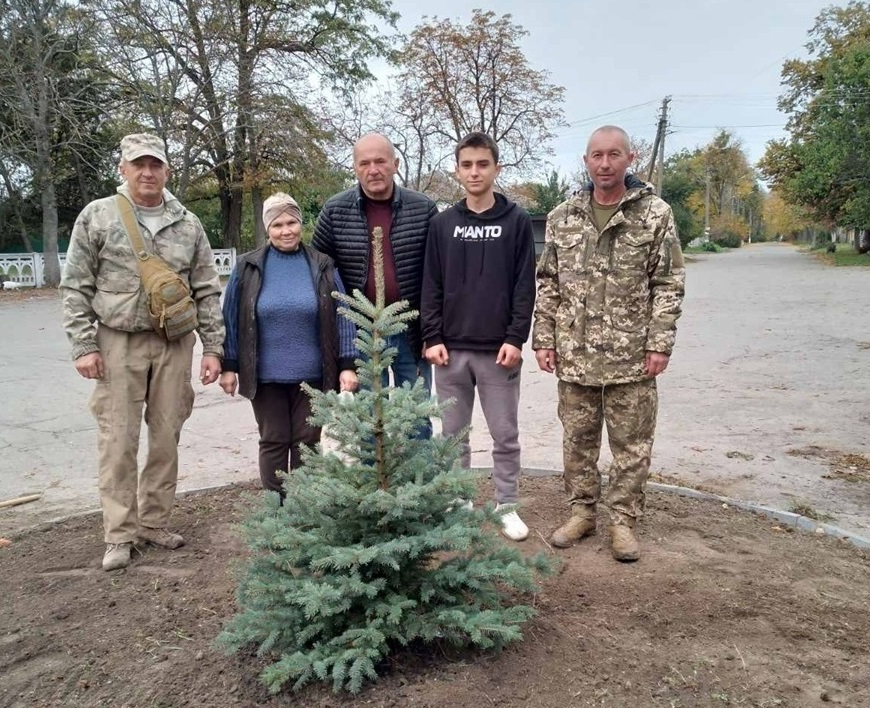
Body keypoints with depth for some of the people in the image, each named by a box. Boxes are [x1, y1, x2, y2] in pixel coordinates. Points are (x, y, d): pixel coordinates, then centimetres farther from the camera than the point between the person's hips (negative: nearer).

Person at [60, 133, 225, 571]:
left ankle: (154, 523, 22)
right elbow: (75, 287, 1)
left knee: (166, 437, 7)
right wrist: (83, 346, -6)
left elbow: (207, 291, 7)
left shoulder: (188, 224, 7)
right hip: (119, 342, -2)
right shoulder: (97, 216, 2)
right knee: (118, 440, 0)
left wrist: (212, 347, 2)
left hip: (175, 344, 2)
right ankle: (120, 535, 12)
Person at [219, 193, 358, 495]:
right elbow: (231, 318, 3)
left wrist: (347, 365, -6)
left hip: (311, 375, 0)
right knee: (273, 443, 9)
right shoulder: (248, 267, 0)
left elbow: (341, 317, -1)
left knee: (307, 443, 10)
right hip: (266, 376, 0)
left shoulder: (322, 266, 0)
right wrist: (229, 366, 0)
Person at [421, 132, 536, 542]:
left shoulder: (516, 222, 1)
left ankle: (508, 507, 21)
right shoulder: (442, 224, 7)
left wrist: (515, 338, -10)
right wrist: (432, 337, -4)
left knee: (505, 435, 7)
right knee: (453, 435, 11)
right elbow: (431, 286, 5)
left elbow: (525, 285, -3)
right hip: (451, 349, 2)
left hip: (498, 350, -2)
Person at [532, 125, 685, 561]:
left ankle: (623, 521, 22)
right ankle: (581, 512, 29)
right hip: (574, 355, 3)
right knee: (577, 439, 13)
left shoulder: (655, 214, -2)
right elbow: (548, 284, 9)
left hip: (632, 357, -2)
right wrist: (543, 339, 3)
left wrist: (660, 344, -9)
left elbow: (668, 285, -3)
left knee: (631, 443, 7)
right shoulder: (562, 218, 6)